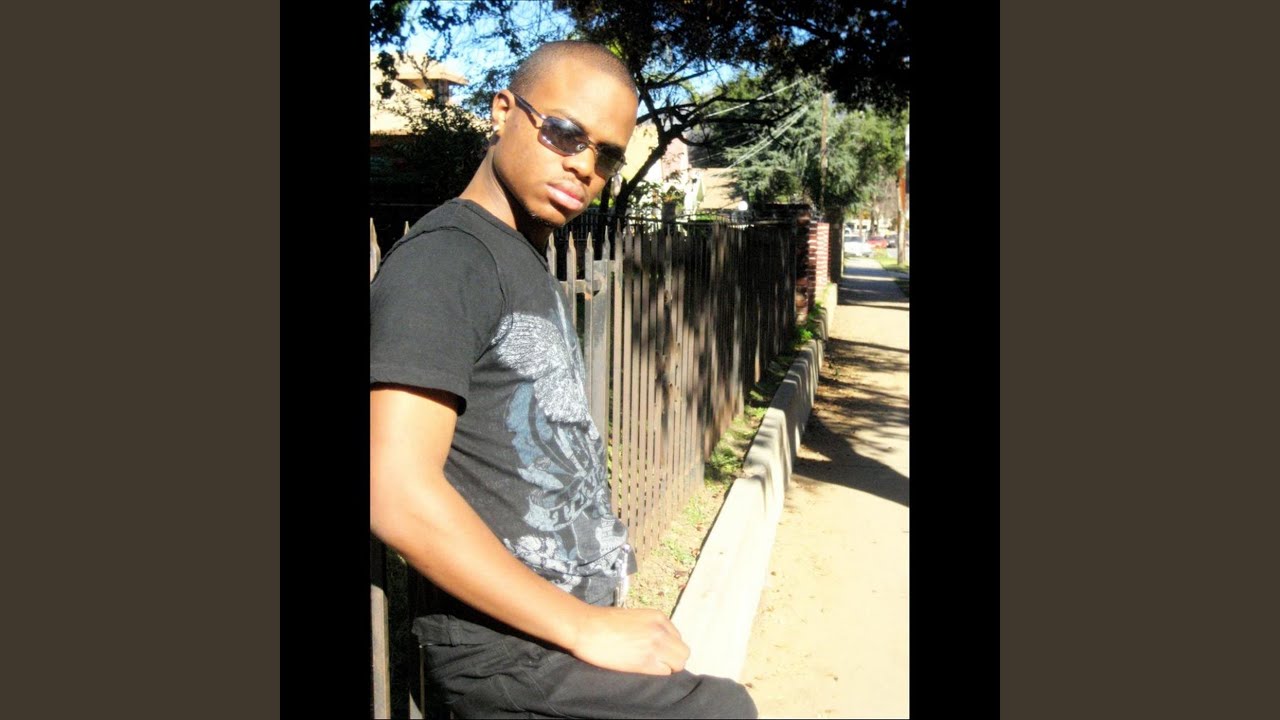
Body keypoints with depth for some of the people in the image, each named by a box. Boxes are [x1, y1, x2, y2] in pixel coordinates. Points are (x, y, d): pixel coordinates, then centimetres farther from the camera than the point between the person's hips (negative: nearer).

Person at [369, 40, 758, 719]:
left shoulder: (528, 264, 15)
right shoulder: (443, 257, -14)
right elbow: (397, 495, -23)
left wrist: (597, 617, 14)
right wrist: (585, 628, -17)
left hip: (573, 623, 9)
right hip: (512, 648, -9)